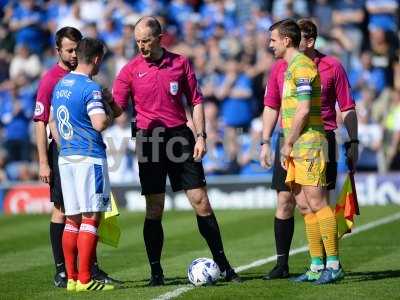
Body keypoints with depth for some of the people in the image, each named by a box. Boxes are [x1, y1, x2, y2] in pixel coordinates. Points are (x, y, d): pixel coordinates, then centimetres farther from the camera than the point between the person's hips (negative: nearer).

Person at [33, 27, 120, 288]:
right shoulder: (50, 80, -7)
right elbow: (41, 122, -9)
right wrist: (43, 162, -14)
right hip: (62, 151, -6)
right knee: (61, 210, -1)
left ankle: (91, 266, 16)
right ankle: (61, 271, 3)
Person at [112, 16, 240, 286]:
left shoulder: (180, 63, 4)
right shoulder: (131, 70, 1)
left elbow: (196, 101, 8)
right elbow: (117, 107, -3)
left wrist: (201, 136, 0)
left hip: (180, 136, 1)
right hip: (149, 140, -1)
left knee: (201, 202, 1)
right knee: (154, 210, -1)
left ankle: (223, 265, 8)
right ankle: (156, 272, 6)